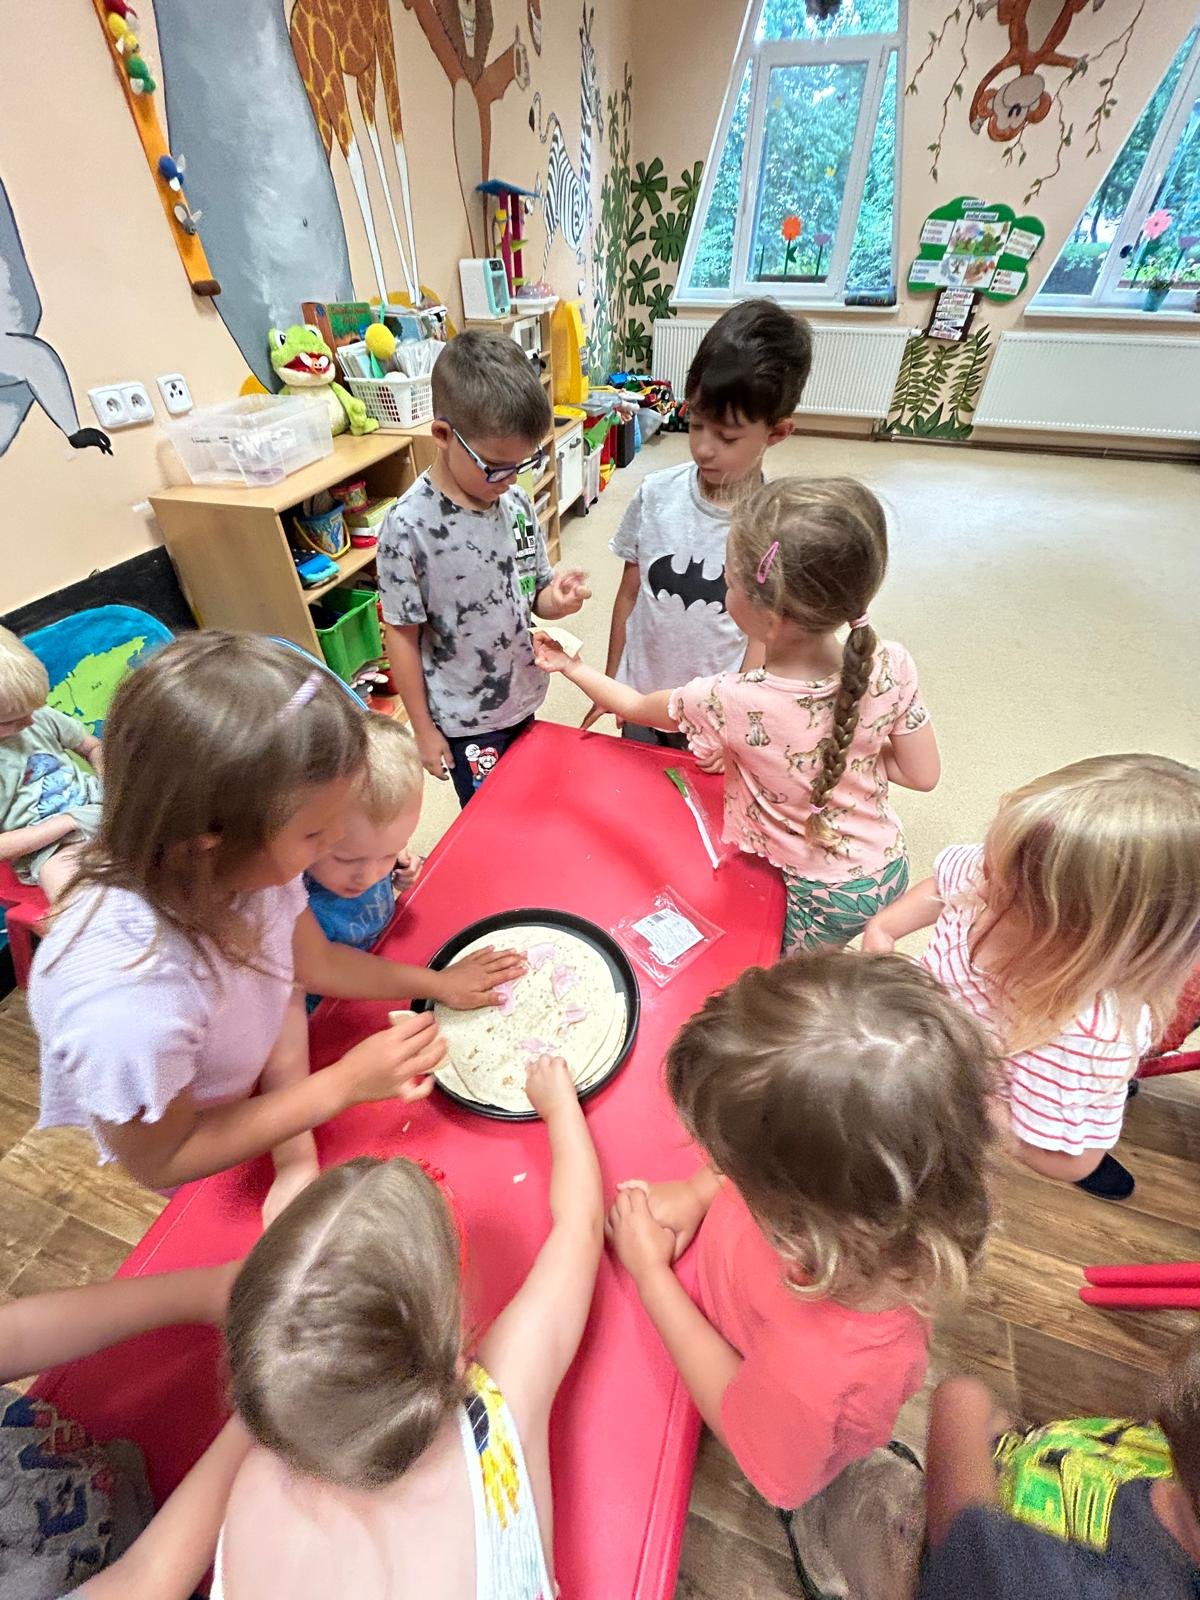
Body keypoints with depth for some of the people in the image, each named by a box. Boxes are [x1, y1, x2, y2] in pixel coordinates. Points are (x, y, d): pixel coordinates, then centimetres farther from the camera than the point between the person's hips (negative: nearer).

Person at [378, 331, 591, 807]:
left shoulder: (516, 501, -4)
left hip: (524, 699, 5)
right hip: (465, 722, -5)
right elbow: (401, 635, -13)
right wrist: (424, 731, -8)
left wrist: (557, 598, -20)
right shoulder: (409, 526, -20)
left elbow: (534, 596, 5)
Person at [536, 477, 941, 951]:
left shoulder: (727, 703, -30)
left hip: (812, 898, -5)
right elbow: (923, 773, -6)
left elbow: (634, 706, -9)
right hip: (889, 875, 5)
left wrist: (570, 666, 7)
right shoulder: (891, 667, -21)